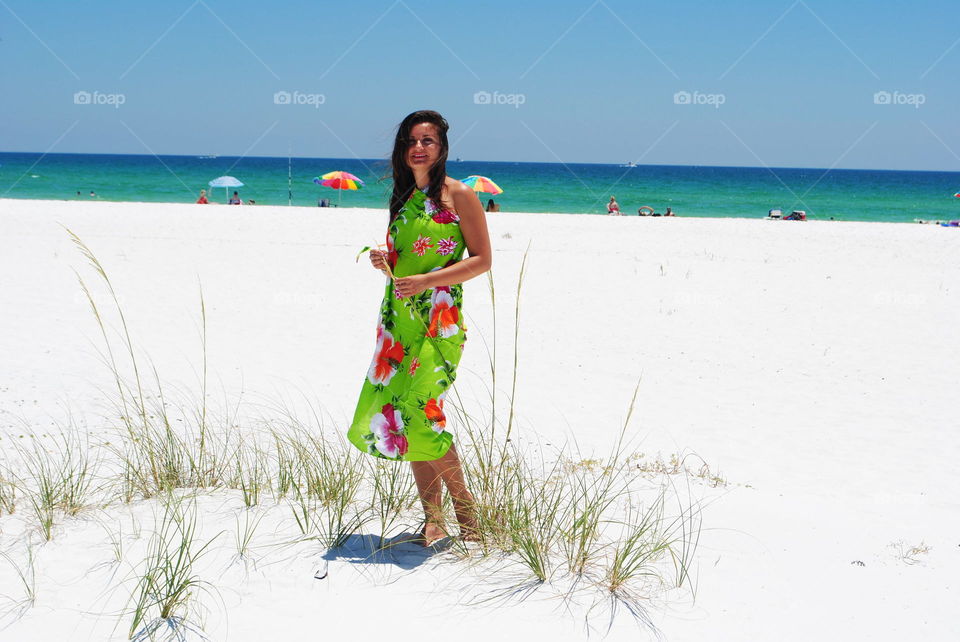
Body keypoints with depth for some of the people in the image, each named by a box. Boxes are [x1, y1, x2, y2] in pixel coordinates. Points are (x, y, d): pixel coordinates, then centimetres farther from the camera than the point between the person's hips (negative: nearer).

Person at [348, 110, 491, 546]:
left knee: (418, 412, -16)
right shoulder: (402, 199, 15)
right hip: (398, 318, 7)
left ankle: (465, 510, -1)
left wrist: (426, 281, -16)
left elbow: (482, 259, -7)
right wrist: (384, 262, 1)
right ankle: (433, 519, 10)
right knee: (405, 419, 2)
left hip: (438, 322, -7)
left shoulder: (459, 195, -4)